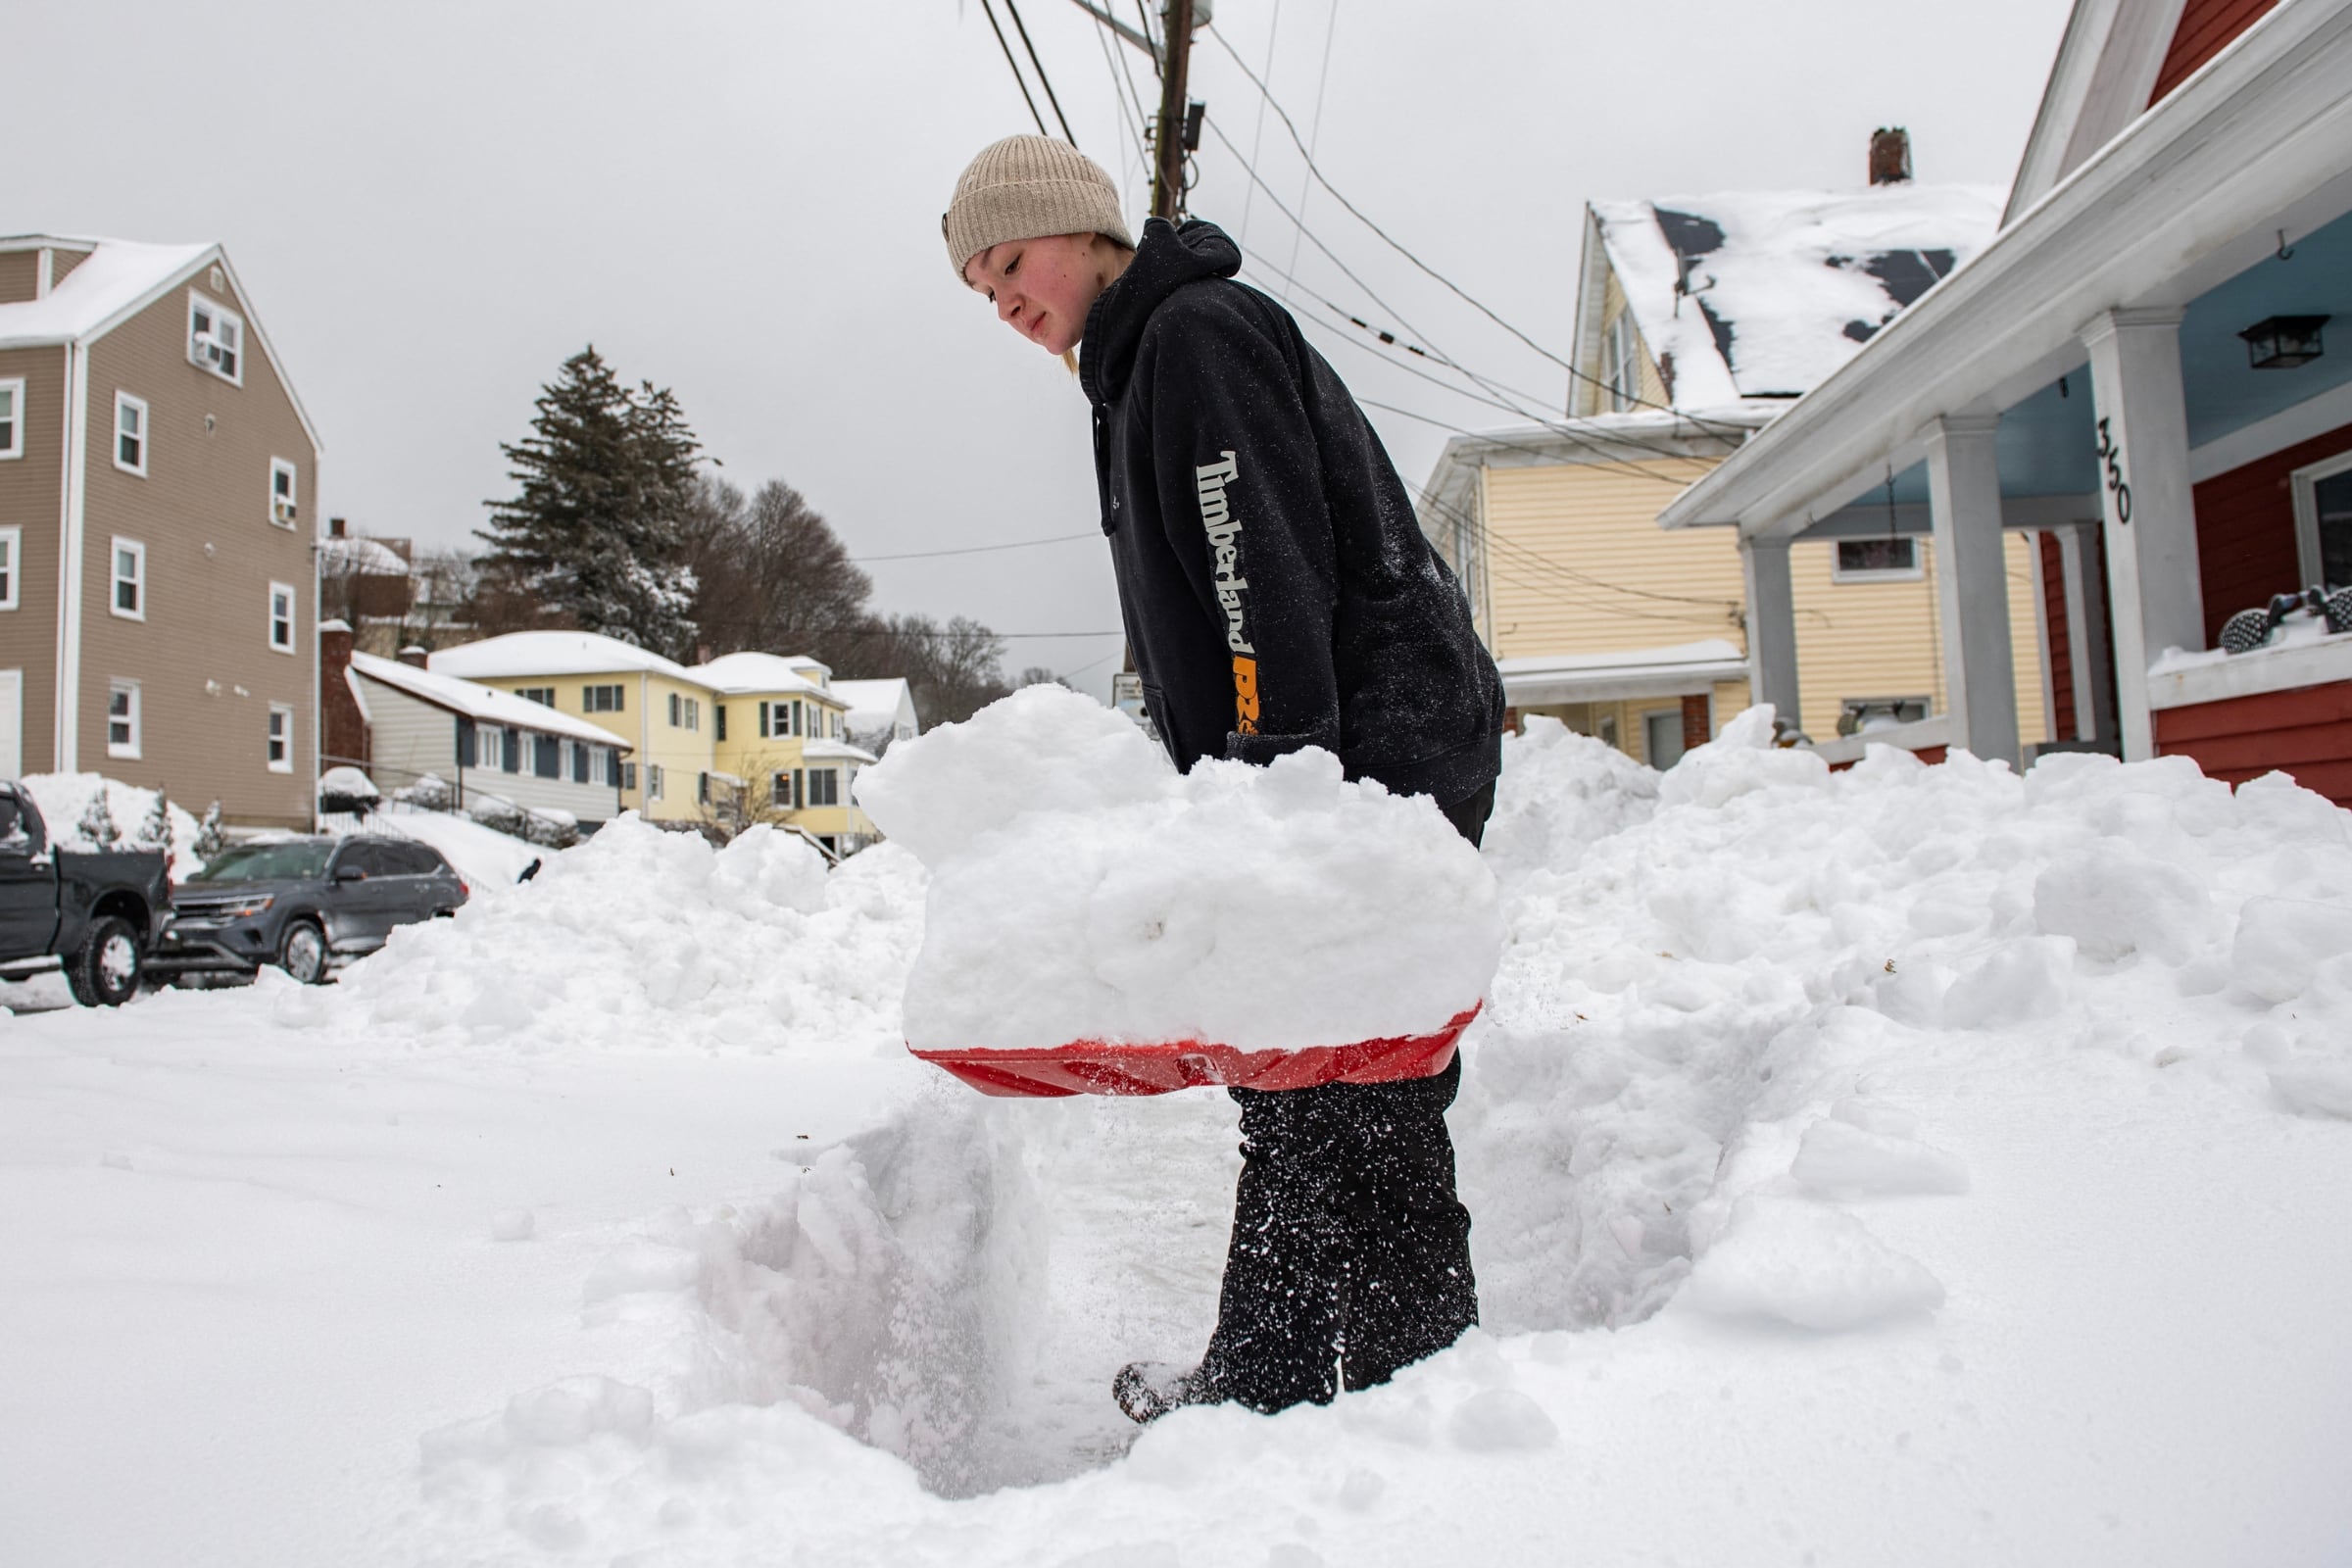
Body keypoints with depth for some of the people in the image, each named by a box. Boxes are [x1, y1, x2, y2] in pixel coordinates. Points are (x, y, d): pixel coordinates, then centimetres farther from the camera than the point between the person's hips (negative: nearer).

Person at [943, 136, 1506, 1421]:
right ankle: (1259, 1384, 21)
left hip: (1379, 746, -10)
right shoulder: (1138, 372, 25)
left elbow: (1276, 570, -19)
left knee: (1353, 1082, -9)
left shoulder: (1198, 332, -5)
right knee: (1288, 1080, 11)